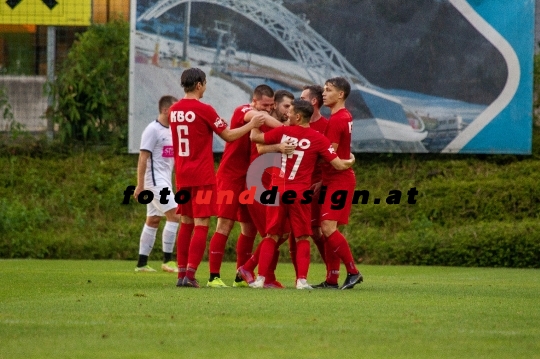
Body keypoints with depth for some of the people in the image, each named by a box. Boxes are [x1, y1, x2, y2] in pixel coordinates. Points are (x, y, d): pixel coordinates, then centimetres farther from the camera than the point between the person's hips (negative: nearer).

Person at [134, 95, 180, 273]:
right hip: (155, 181, -9)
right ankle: (167, 260, -11)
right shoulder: (153, 130, -12)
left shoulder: (171, 130, 14)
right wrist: (140, 185, -18)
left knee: (153, 221, 9)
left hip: (164, 182, 9)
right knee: (175, 216, -14)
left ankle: (142, 263, 12)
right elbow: (143, 158, -15)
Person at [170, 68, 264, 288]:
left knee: (186, 223, 13)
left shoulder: (174, 111, 7)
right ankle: (190, 275, -12)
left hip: (182, 176, 6)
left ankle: (181, 274, 10)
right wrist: (251, 125, 6)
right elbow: (228, 136, -5)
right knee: (201, 224, -4)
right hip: (202, 176, -6)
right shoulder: (204, 110, -13)